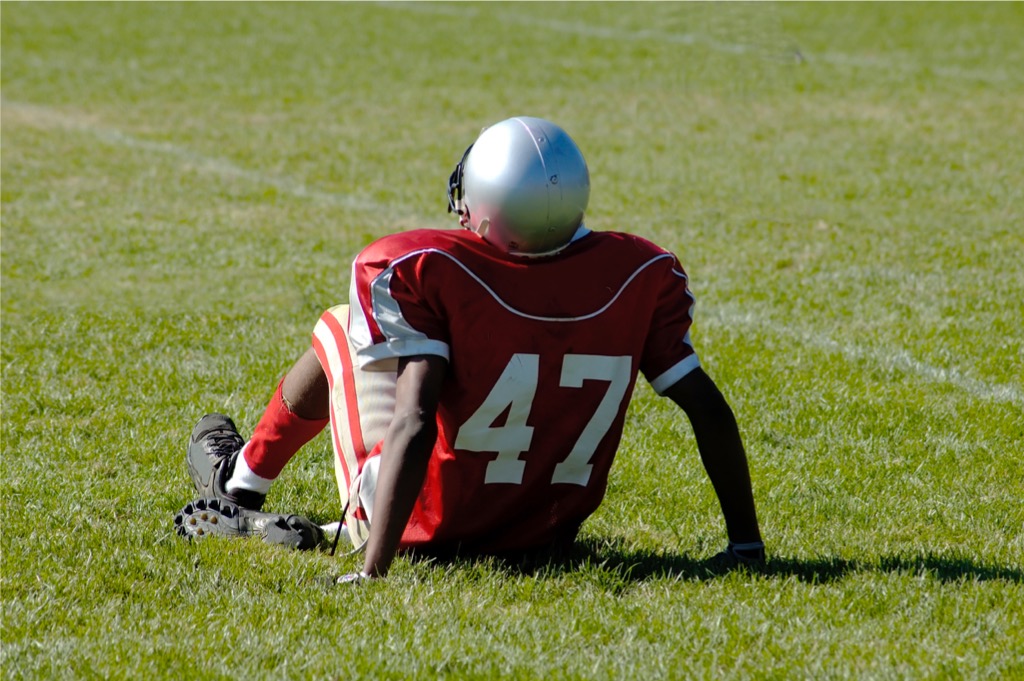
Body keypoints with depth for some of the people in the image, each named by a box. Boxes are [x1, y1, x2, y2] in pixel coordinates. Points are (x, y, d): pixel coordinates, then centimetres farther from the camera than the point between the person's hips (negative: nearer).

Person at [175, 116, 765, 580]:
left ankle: (238, 486, 42)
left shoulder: (423, 272, -25)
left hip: (426, 531, -3)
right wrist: (747, 545, -1)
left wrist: (373, 572, -31)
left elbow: (413, 422, -30)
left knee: (343, 328, 20)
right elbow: (709, 409, -9)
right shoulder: (640, 275, -12)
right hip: (545, 537, 3)